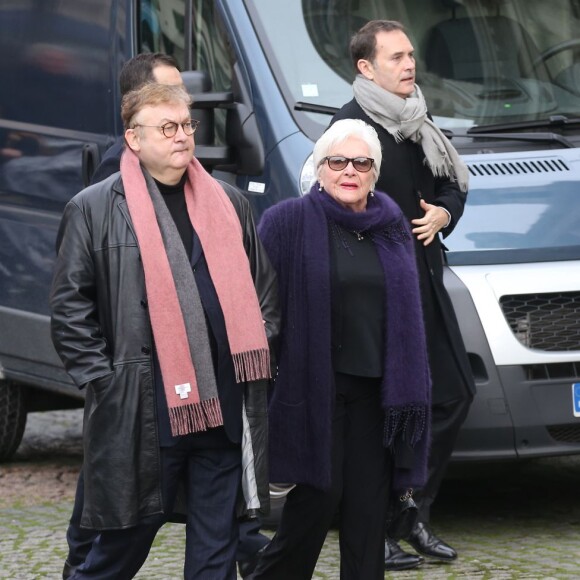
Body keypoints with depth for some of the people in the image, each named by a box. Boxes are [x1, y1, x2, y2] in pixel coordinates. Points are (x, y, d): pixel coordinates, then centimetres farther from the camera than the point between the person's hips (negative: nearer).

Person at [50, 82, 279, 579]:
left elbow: (263, 284, 21)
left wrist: (256, 346, 9)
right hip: (144, 409, -4)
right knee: (127, 539, 3)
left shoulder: (228, 203, 14)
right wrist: (99, 376, -7)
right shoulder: (94, 208, 0)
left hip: (223, 403, 4)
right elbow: (69, 305, -1)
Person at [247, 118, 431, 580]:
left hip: (376, 387, 4)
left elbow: (409, 314, 15)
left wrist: (410, 387, 11)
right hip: (317, 382, -4)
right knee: (321, 491, -7)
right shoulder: (287, 222, -2)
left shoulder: (392, 228, 12)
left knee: (368, 502, 3)